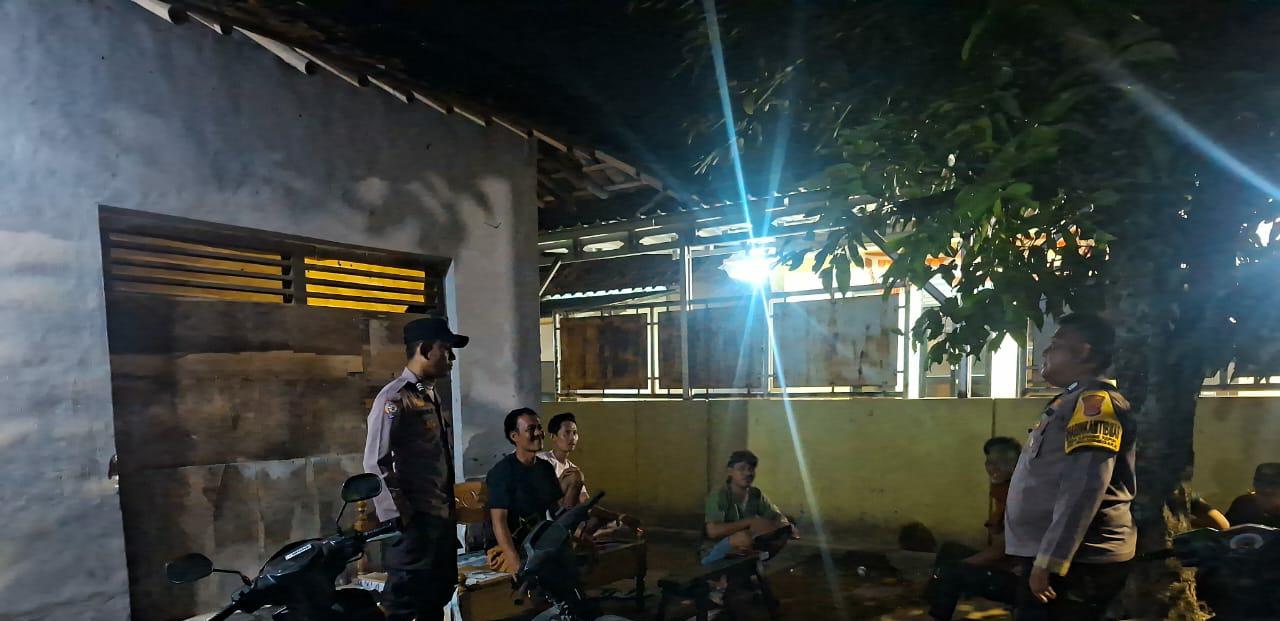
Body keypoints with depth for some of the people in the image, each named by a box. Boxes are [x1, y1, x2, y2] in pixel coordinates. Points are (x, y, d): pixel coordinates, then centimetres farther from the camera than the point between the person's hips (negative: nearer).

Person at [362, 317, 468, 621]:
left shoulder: (432, 396, 15)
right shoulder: (395, 397, -13)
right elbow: (376, 464, -18)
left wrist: (450, 510, 17)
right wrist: (397, 517, -19)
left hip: (442, 517, 9)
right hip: (414, 522, -9)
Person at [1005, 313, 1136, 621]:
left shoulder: (1095, 401, -14)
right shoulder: (1071, 402, 17)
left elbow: (1084, 490, -24)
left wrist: (1048, 561, -25)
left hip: (1076, 563, -9)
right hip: (1056, 556, 9)